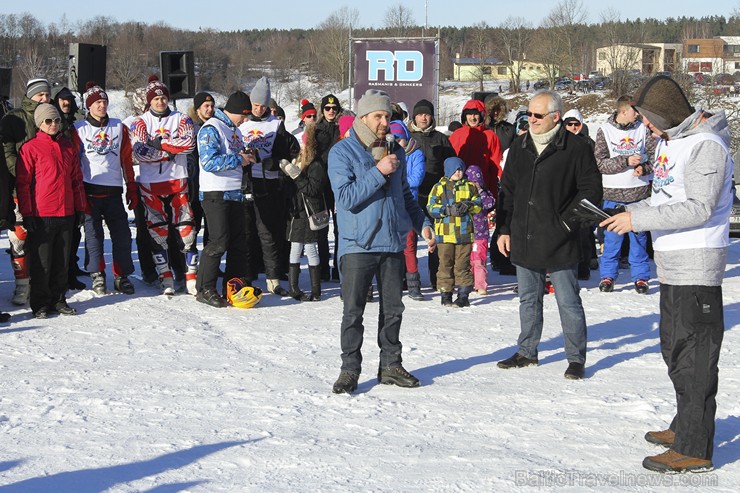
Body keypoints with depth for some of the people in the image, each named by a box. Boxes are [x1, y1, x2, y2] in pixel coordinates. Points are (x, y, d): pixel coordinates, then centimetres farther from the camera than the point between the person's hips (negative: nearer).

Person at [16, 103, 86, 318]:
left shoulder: (68, 147, 13)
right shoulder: (30, 148, -4)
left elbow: (77, 180, 17)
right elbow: (23, 182, -6)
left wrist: (80, 208, 13)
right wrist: (27, 213, -10)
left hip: (66, 213, 5)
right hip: (41, 215, -5)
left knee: (62, 260, 10)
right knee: (42, 262, 1)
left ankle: (58, 299, 20)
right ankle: (40, 303, 9)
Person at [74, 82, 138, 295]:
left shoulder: (119, 127, 12)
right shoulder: (79, 130, 4)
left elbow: (127, 160, 13)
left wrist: (132, 189, 10)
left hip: (114, 190, 2)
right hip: (90, 189, -2)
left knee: (122, 234, -1)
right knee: (94, 234, 0)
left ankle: (122, 276, 9)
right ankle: (97, 275, 11)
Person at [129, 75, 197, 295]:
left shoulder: (181, 119, 7)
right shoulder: (140, 122, 5)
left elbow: (188, 143, -12)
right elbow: (140, 151, -10)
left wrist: (160, 142, -13)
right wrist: (169, 151, -12)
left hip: (177, 182, 0)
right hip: (150, 184, 0)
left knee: (186, 229, -4)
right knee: (157, 231, 0)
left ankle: (192, 277, 2)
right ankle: (166, 278, 7)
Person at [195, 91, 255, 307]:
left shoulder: (235, 130, 18)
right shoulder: (211, 128, -11)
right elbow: (209, 161, -22)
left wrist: (247, 156, 6)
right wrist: (238, 160, -16)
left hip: (235, 193, 9)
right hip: (215, 194, -9)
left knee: (239, 241, 9)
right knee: (219, 241, -11)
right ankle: (205, 289, -4)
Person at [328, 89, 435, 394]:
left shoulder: (395, 152, 12)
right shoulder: (342, 152, -6)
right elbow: (346, 197, -17)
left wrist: (421, 224, 13)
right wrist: (379, 173, -20)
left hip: (393, 243, 5)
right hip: (357, 245, -5)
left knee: (393, 310, 10)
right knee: (353, 311, -2)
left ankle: (391, 365, 21)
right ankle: (350, 369, 8)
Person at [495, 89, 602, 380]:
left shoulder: (575, 149, -8)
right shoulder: (520, 147, 9)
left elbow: (592, 190, -6)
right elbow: (507, 191, 14)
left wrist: (567, 220, -12)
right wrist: (504, 229, 9)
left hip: (559, 244, -5)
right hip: (524, 241, 6)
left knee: (568, 302, 2)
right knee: (528, 300, 16)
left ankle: (576, 358, 12)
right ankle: (527, 352, 29)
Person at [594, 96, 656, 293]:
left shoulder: (643, 128, 1)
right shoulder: (605, 131, -3)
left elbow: (655, 154, 2)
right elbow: (600, 163, -9)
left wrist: (644, 168, -17)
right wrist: (626, 161, -19)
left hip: (639, 192, 1)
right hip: (613, 194, -1)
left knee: (639, 236, 7)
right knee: (612, 236, 3)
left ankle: (640, 276, 17)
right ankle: (608, 275, 15)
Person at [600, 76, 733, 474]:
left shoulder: (706, 145, -17)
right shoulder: (668, 140, 14)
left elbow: (698, 208, -23)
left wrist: (639, 220, -21)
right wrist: (631, 213, 4)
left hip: (697, 265, -10)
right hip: (672, 265, 10)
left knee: (693, 356, -7)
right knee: (674, 349, 19)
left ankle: (695, 449, -2)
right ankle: (685, 426, 33)